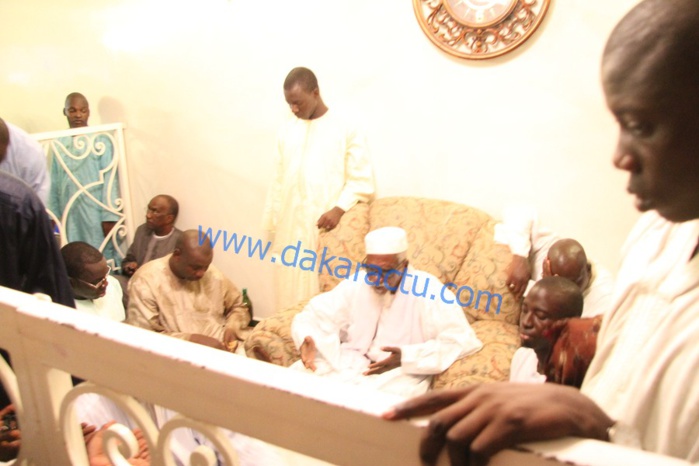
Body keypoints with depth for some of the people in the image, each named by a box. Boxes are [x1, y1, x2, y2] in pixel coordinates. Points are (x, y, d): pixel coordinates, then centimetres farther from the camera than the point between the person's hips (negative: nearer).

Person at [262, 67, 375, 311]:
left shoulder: (346, 128, -3)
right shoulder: (287, 130, 11)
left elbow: (362, 181, -4)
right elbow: (278, 181, 15)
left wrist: (339, 209, -19)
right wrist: (272, 225, 13)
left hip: (325, 229, -4)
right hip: (291, 230, 5)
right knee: (290, 295, 6)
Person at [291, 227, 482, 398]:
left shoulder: (427, 290, -12)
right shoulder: (355, 284, 1)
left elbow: (461, 340, -18)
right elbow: (313, 316, 4)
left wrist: (407, 357, -26)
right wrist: (308, 341, -21)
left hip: (403, 372, -4)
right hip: (350, 361, 4)